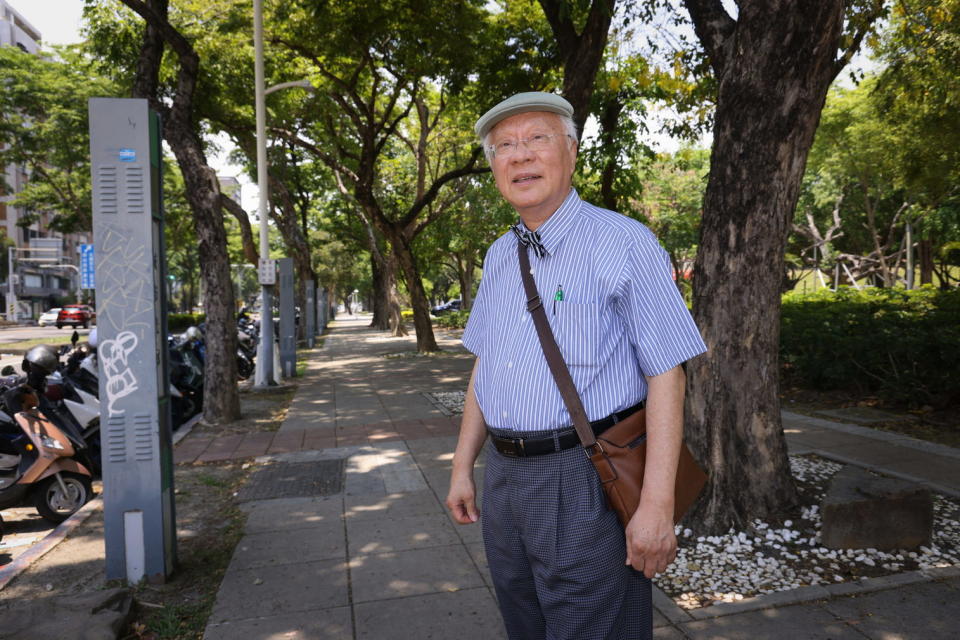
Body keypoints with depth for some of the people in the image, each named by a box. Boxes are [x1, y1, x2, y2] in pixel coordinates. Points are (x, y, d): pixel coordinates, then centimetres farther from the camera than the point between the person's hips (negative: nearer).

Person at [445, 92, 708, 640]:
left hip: (586, 486, -6)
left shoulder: (624, 245, -11)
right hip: (504, 478, 7)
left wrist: (657, 504, -19)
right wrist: (463, 467, 14)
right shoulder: (500, 256, 10)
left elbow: (667, 374, -14)